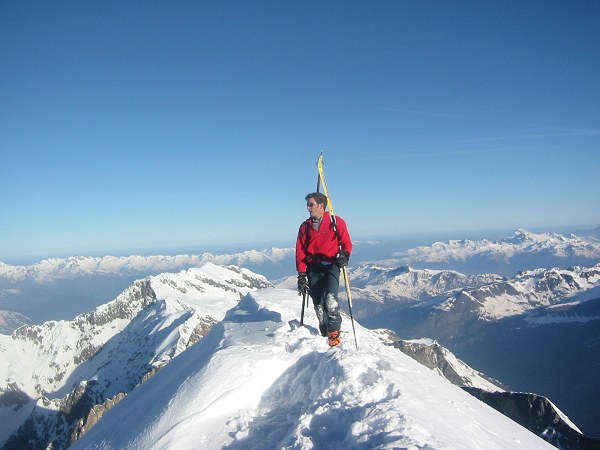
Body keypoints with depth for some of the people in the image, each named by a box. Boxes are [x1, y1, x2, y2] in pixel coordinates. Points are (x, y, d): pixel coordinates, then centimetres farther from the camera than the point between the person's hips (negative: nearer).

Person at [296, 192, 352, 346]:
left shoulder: (336, 222, 3)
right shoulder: (305, 226, 12)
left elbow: (346, 243, 4)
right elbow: (300, 251, 10)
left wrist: (345, 254, -19)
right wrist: (302, 275, 3)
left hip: (331, 265, -3)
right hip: (313, 268, 3)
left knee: (330, 299, -21)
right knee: (319, 304, 2)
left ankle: (334, 333, -10)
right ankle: (325, 334, 15)